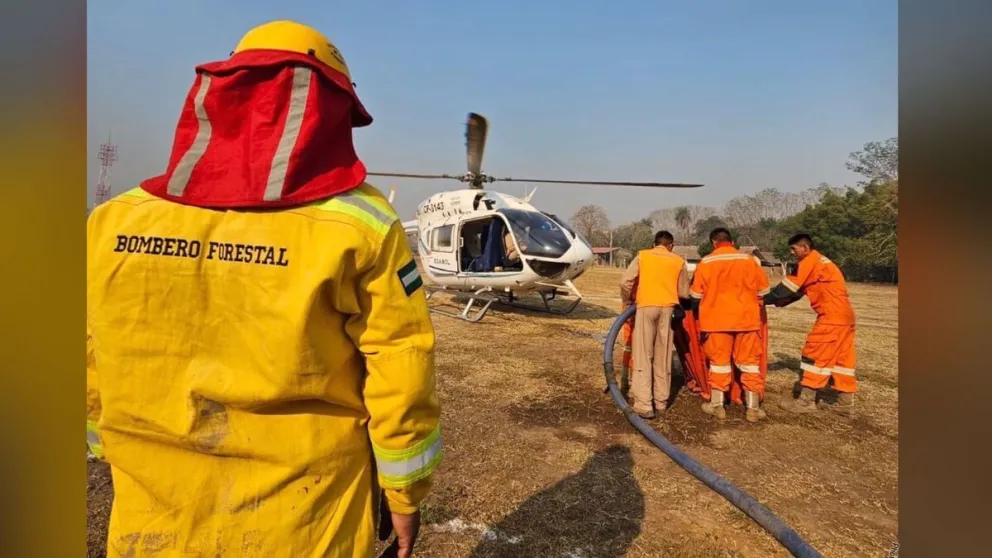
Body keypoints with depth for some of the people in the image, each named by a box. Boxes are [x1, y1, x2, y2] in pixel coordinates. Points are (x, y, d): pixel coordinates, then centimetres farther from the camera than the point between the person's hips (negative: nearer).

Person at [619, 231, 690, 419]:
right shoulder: (679, 261, 10)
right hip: (668, 308, 2)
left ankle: (643, 404, -8)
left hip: (646, 306, -2)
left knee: (643, 356, -3)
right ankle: (661, 401, 18)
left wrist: (627, 301, 13)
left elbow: (625, 282, -3)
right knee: (663, 357, 11)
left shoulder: (642, 256, 6)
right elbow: (684, 292, 12)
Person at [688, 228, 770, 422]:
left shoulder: (706, 262, -5)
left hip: (717, 319, -1)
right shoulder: (750, 260, 1)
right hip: (747, 318, 1)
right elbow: (763, 291, 7)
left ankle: (717, 405, 15)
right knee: (749, 362, 9)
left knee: (719, 361, 8)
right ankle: (753, 407, 13)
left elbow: (696, 295, 0)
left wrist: (700, 310, 20)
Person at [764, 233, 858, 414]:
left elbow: (790, 286, -10)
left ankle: (806, 401, -1)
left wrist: (766, 299, -2)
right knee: (841, 357, 12)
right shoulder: (820, 261, 20)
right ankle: (845, 402, 17)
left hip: (832, 316, -10)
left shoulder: (810, 261, -10)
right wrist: (780, 301, 6)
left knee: (815, 355, -5)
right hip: (844, 315, 10)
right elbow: (799, 289, 17)